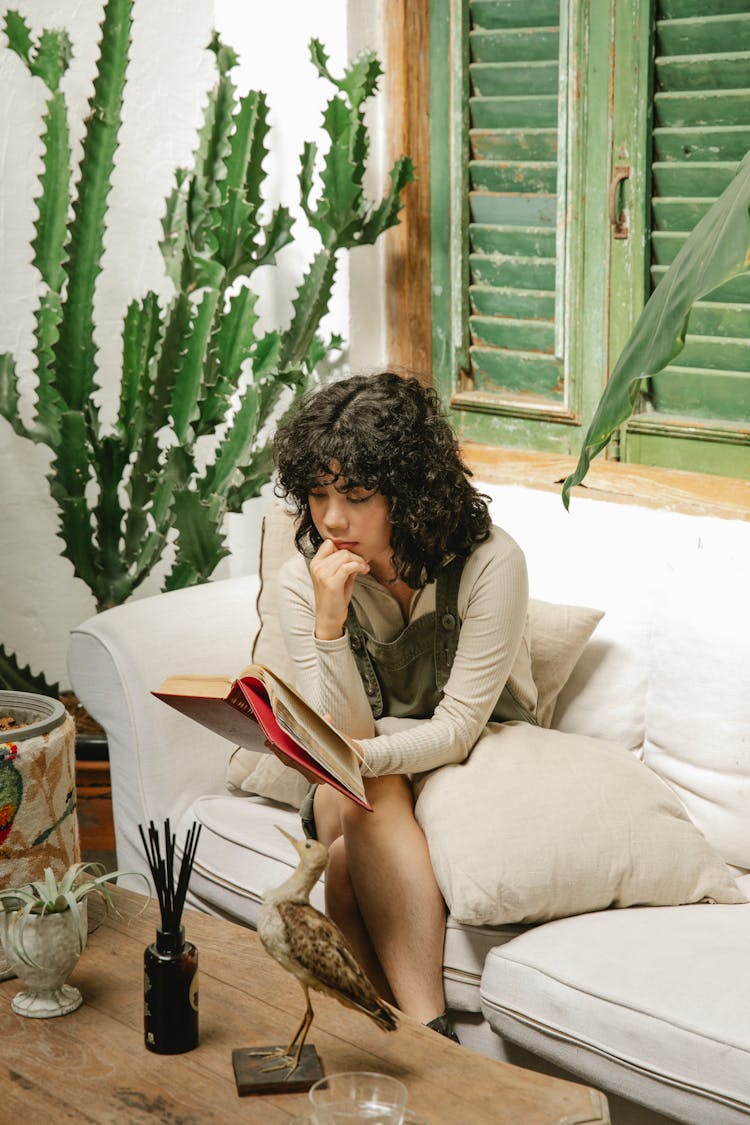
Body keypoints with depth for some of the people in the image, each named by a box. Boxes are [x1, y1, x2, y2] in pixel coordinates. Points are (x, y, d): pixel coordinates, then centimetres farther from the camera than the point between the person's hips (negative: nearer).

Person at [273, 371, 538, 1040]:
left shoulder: (490, 565, -21)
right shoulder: (302, 582, -11)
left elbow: (456, 729, -21)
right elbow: (345, 735, -16)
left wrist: (358, 757, -39)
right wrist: (329, 624, -31)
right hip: (371, 775, 3)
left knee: (363, 807, -31)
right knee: (354, 799, -32)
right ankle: (427, 1032, -34)